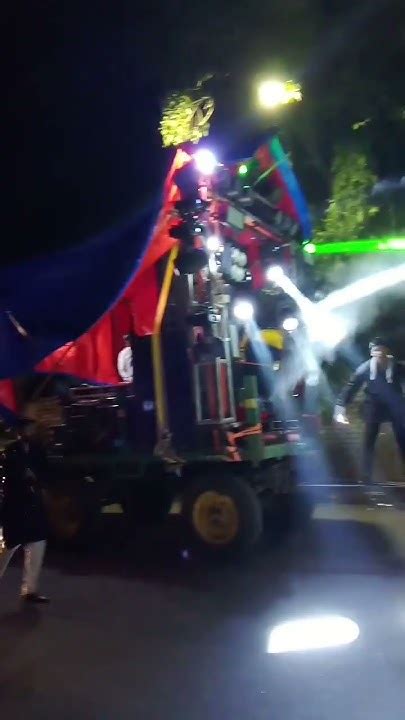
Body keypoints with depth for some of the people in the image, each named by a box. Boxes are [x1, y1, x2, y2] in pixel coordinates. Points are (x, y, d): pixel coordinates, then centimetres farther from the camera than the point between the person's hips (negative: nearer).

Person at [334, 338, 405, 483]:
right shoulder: (364, 369, -16)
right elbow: (350, 389, -13)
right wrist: (340, 409, -19)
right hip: (374, 407, -1)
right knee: (368, 443, -1)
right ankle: (366, 479, 8)